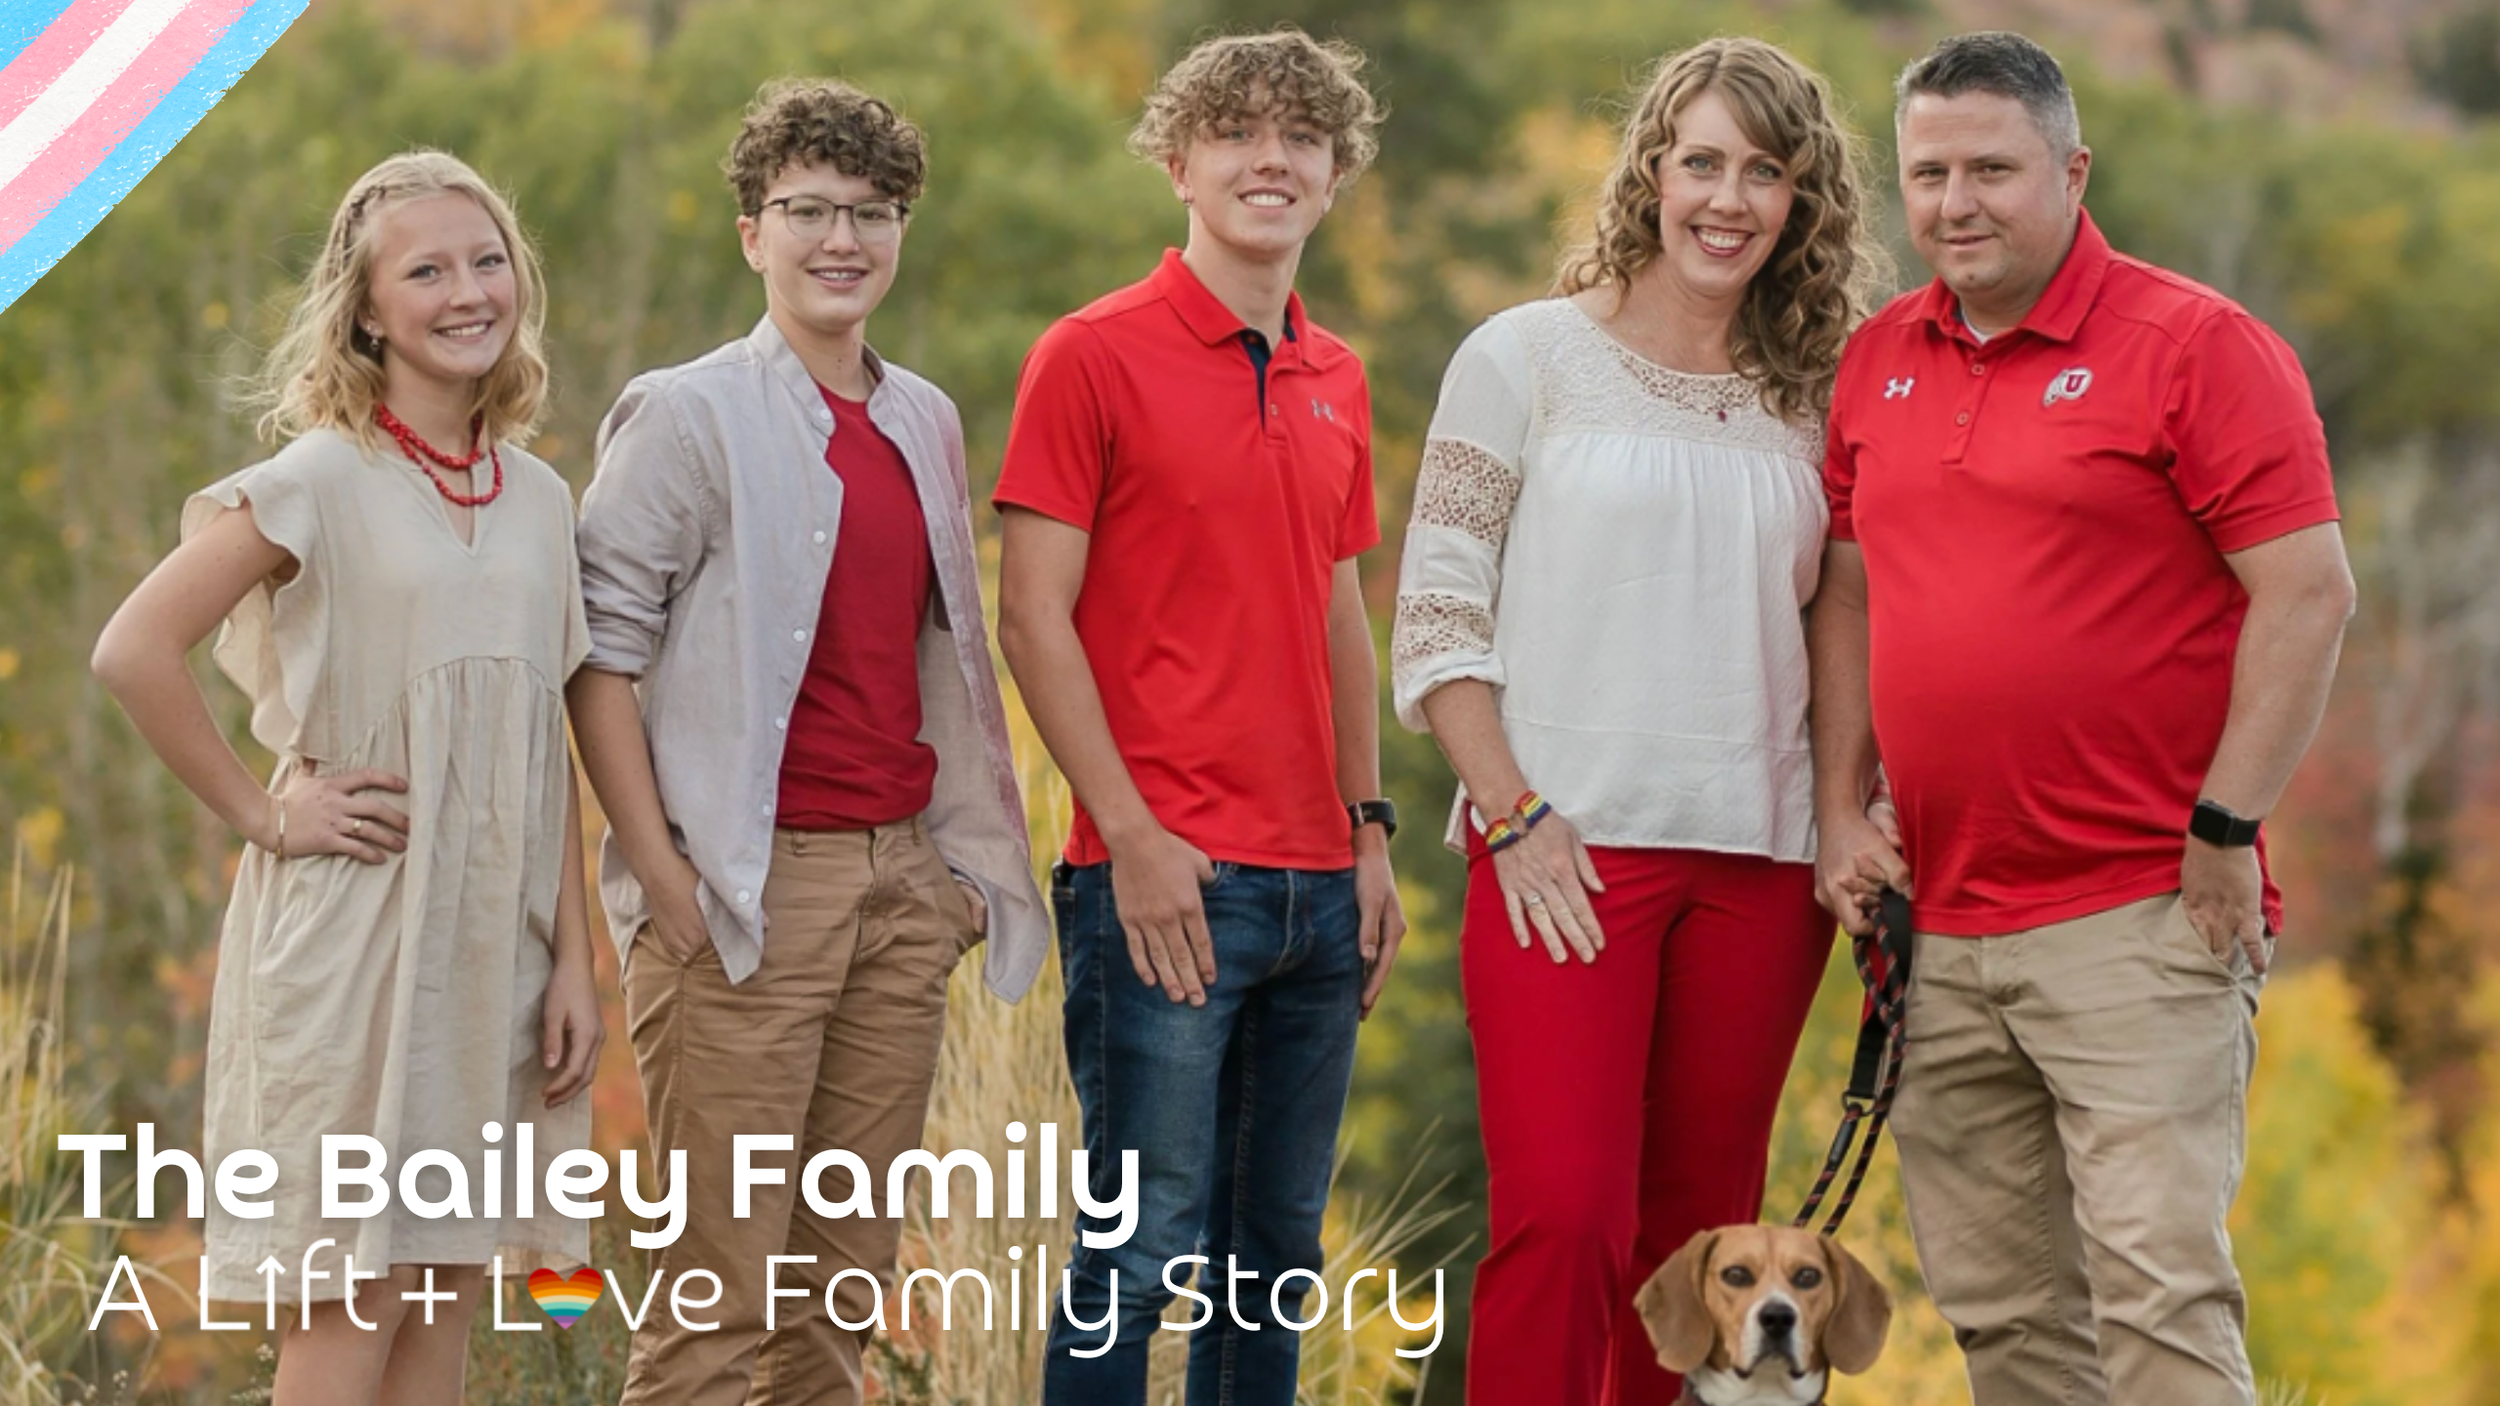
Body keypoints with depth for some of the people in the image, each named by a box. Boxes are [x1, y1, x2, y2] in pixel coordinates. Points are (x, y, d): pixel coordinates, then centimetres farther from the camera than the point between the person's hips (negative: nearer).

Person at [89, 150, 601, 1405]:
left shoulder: (541, 500, 10)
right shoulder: (322, 482, -8)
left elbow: (547, 758, 11)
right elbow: (134, 651, -14)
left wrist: (574, 960, 7)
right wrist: (261, 814, -10)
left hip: (495, 935, 5)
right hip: (350, 928, -5)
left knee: (448, 1291, 8)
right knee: (353, 1301, -4)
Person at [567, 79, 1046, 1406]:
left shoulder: (926, 424, 15)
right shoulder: (687, 416, -4)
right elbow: (599, 648, -8)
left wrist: (965, 851, 13)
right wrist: (661, 873, -15)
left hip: (902, 878, 6)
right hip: (754, 885, -6)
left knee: (849, 1262, 9)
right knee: (724, 1272, -6)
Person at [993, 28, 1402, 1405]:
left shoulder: (1337, 381, 15)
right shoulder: (1093, 357, -5)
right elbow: (1032, 617, -8)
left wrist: (1371, 831, 13)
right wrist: (1132, 835, -14)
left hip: (1317, 882, 6)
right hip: (1164, 878, -6)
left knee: (1278, 1248, 11)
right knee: (1142, 1243, -6)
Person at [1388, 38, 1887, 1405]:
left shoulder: (1810, 398, 13)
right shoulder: (1528, 357, 2)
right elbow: (1436, 620, -1)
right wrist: (1513, 815, -10)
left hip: (1757, 859, 4)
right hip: (1568, 843, -4)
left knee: (1700, 1239, 7)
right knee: (1562, 1219, -14)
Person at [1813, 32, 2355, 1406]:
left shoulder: (2195, 346, -6)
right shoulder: (1877, 362, 13)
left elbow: (2309, 593, -10)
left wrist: (2223, 832, -13)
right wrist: (1839, 813, 11)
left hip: (2140, 918, -6)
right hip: (1942, 928, 6)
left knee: (2157, 1284, -12)